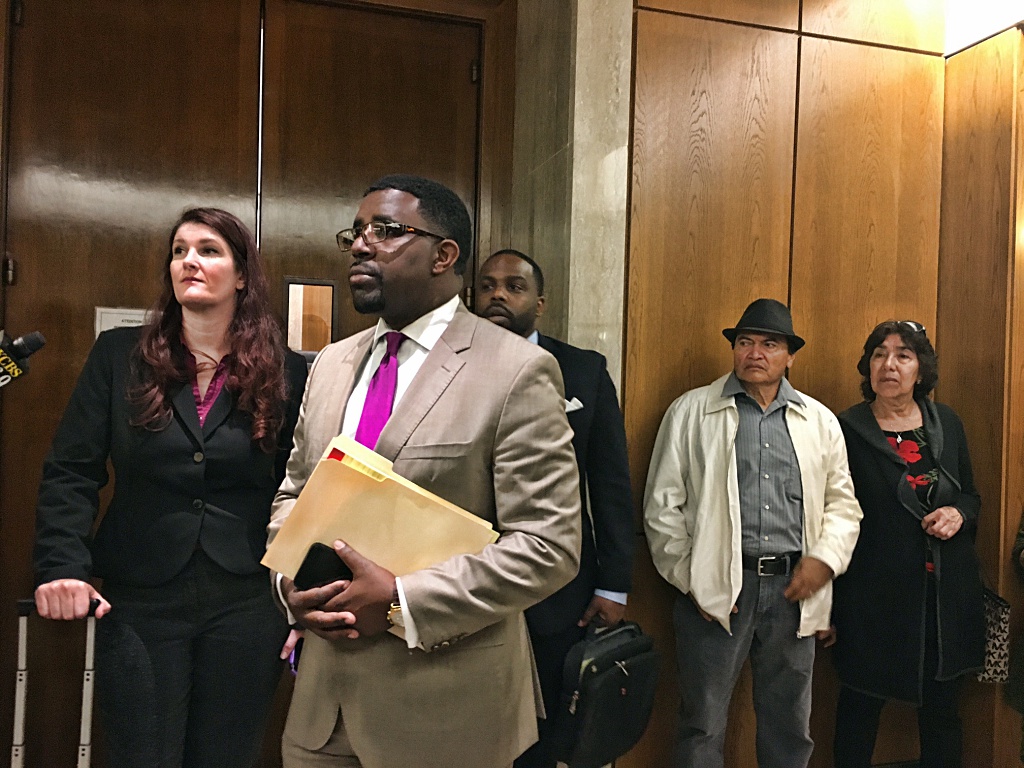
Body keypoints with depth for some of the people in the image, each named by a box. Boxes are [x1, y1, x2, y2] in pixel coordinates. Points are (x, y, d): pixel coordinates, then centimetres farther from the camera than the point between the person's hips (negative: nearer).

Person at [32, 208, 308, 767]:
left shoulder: (286, 374, 0)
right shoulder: (119, 356, 3)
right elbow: (70, 473, 0)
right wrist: (62, 566, -14)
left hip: (247, 607, 0)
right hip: (140, 604, 0)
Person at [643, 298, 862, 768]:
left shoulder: (820, 421, 11)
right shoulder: (690, 411, 1)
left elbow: (843, 503, 14)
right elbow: (663, 505, -1)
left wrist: (825, 558, -4)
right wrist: (690, 580, -6)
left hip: (793, 588, 3)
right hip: (715, 588, -3)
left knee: (790, 729, 16)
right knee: (703, 728, 7)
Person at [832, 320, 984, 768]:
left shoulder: (946, 424, 8)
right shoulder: (847, 429, -5)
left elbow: (971, 496, 17)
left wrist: (958, 513, -7)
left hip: (945, 592, 4)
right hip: (874, 592, -3)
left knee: (941, 706, 14)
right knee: (861, 705, 8)